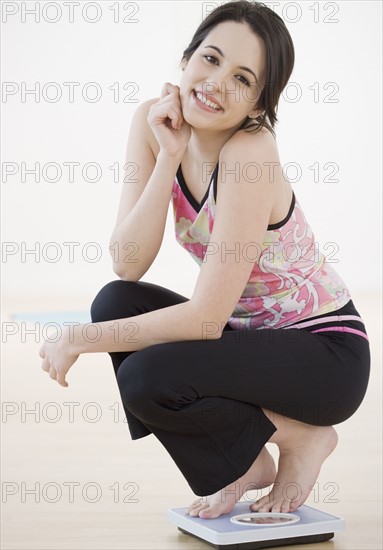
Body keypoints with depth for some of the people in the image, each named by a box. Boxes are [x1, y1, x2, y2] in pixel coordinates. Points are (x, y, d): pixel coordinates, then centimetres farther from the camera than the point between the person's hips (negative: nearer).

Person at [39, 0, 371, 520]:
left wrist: (82, 338, -20)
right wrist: (168, 157, -22)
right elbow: (127, 266, -14)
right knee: (115, 303, -14)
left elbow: (206, 319, -27)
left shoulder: (250, 152, -28)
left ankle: (301, 437, 2)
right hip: (250, 335, 7)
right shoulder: (154, 122, -8)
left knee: (148, 378, -26)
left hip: (325, 354, -7)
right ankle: (242, 467, 2)